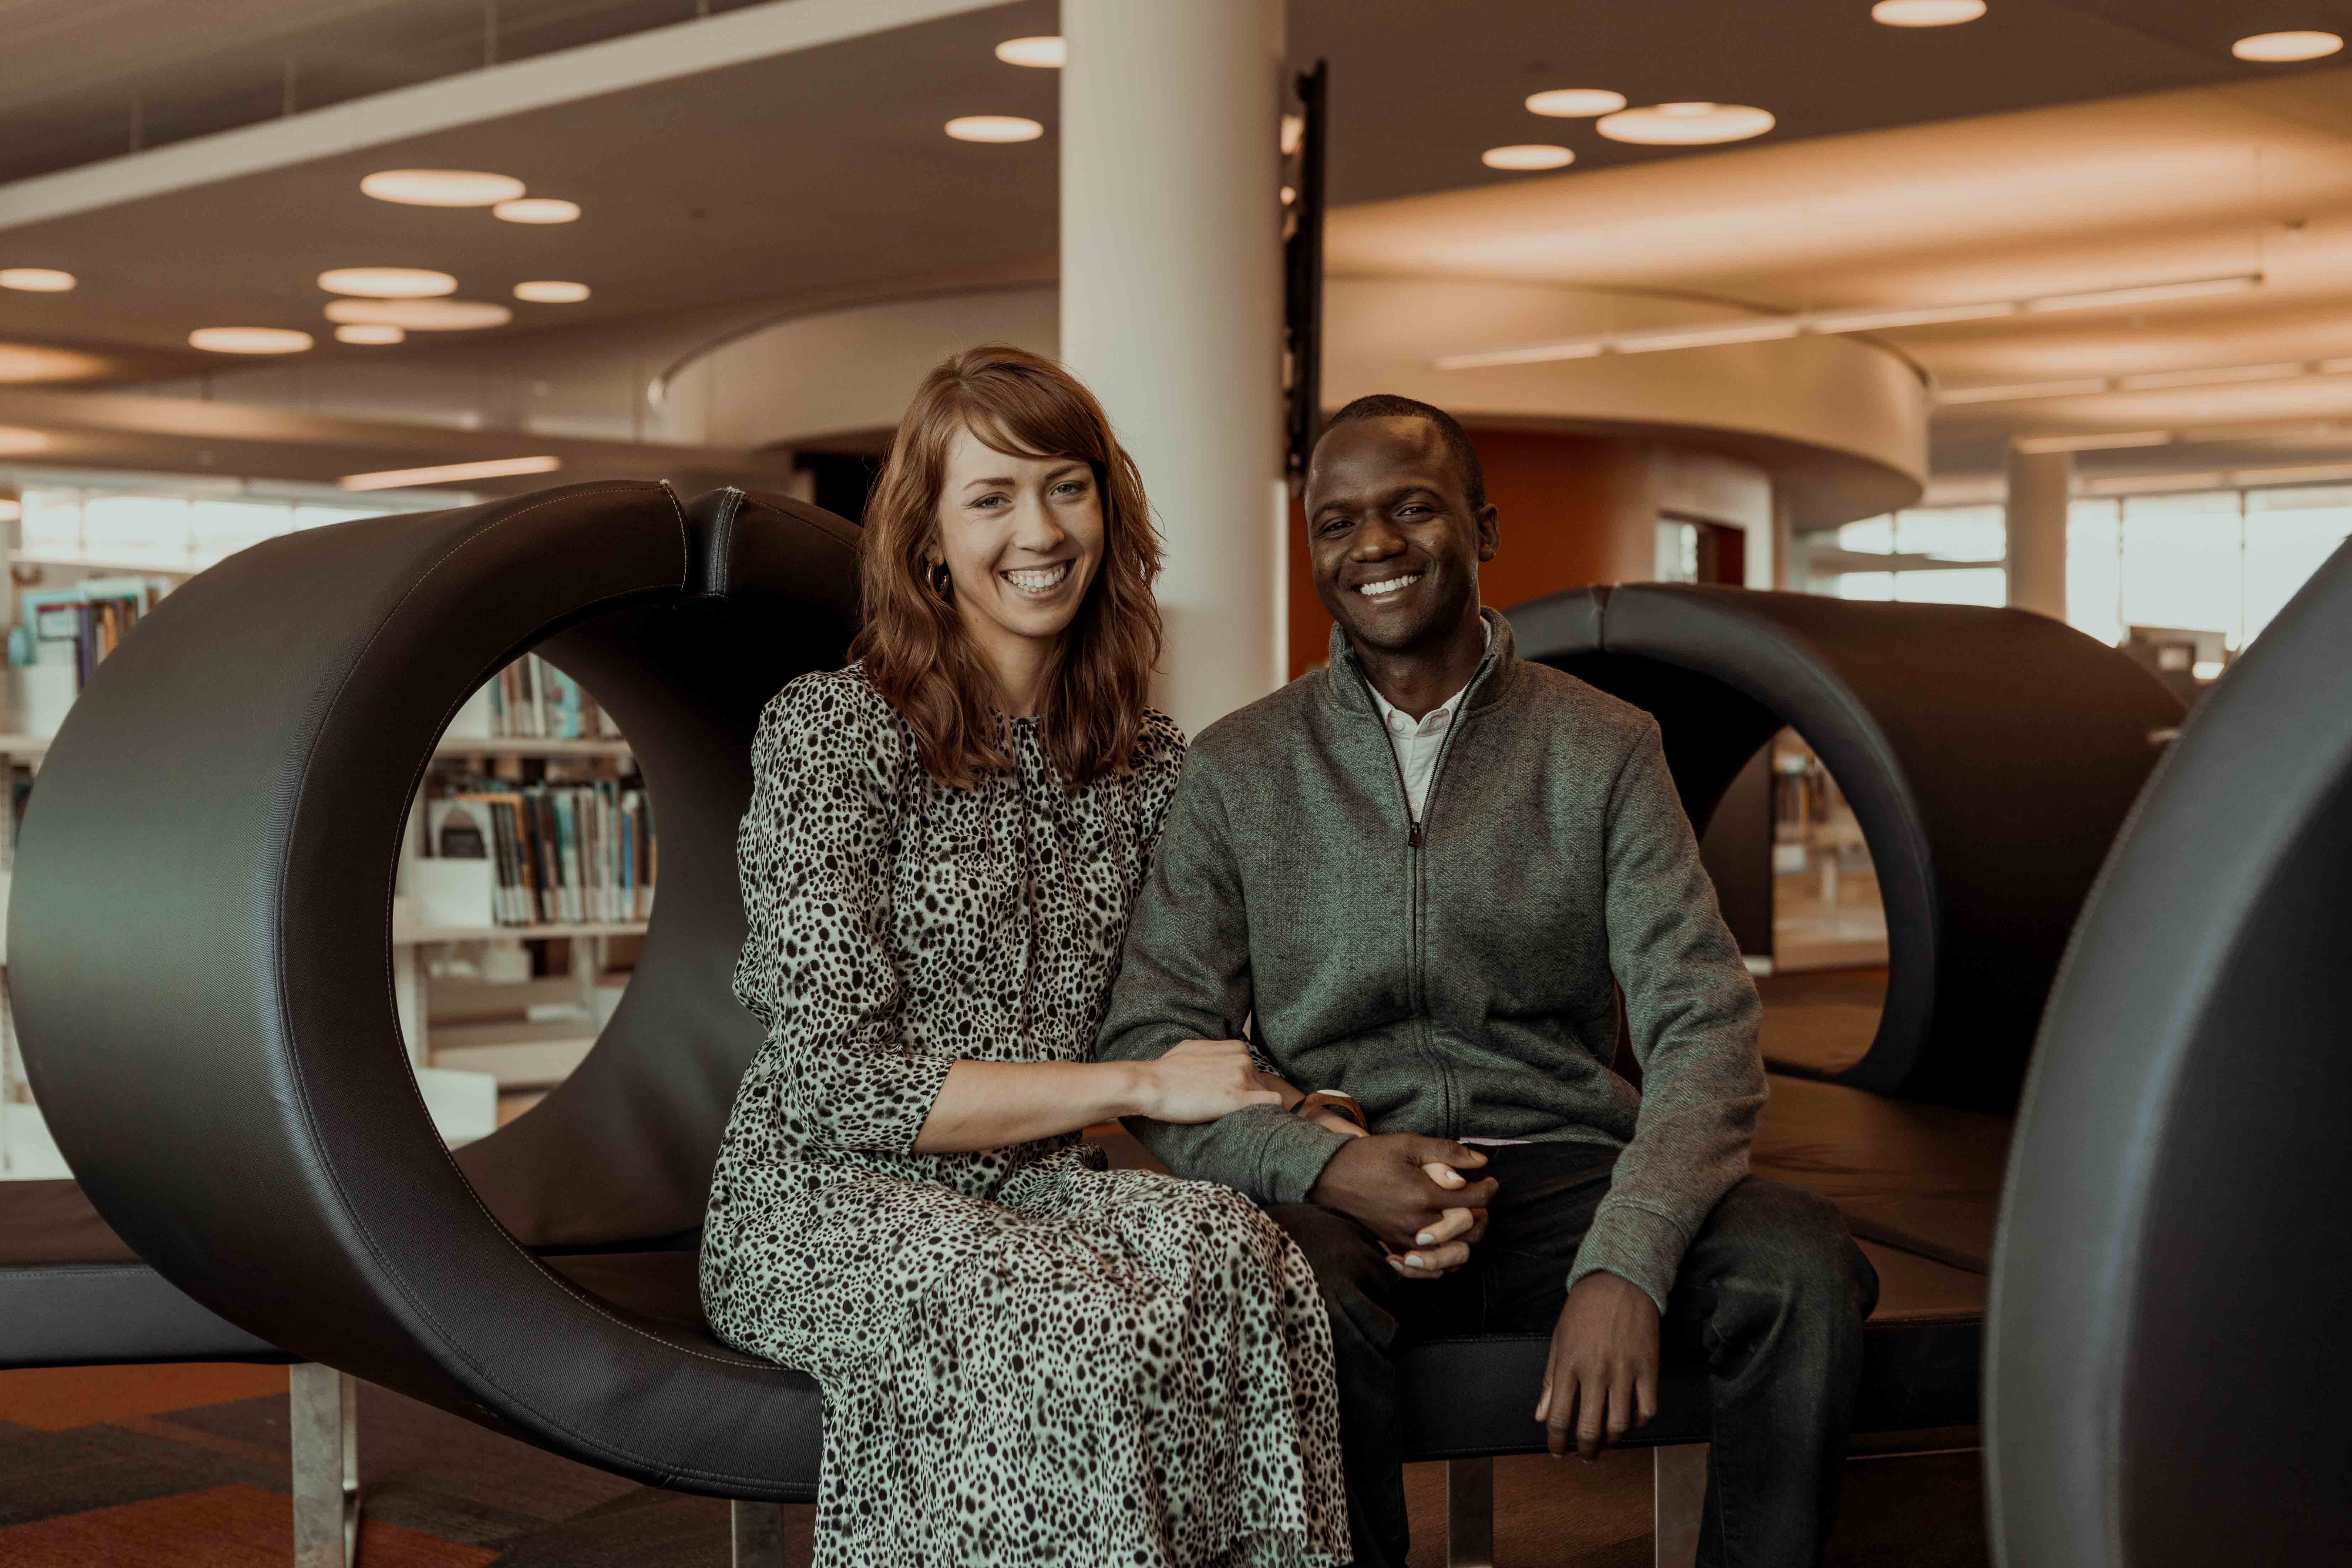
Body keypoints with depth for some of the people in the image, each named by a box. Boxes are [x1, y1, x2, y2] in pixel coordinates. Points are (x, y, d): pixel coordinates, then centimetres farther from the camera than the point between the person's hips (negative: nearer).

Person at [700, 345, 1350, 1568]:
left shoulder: (1146, 764, 11)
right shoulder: (829, 732, -6)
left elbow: (1168, 1037, 12)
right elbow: (843, 1083, -11)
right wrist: (1135, 1088, -11)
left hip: (1033, 1191, 4)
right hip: (825, 1200, -4)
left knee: (1227, 1258, -29)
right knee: (1069, 1330, -35)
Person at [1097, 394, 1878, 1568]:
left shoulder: (1603, 748, 6)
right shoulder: (1238, 769, 8)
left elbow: (1702, 1024, -5)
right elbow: (1152, 1046, 2)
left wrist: (1627, 1264, -22)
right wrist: (1328, 1165, -17)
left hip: (1566, 1176, 1)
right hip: (1339, 1196, -1)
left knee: (1806, 1268, -26)